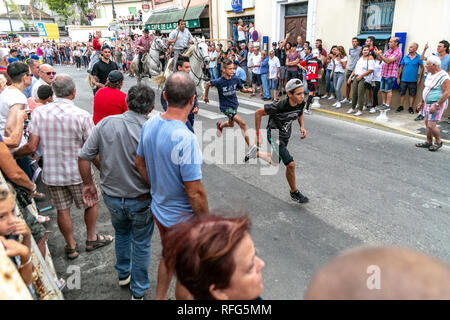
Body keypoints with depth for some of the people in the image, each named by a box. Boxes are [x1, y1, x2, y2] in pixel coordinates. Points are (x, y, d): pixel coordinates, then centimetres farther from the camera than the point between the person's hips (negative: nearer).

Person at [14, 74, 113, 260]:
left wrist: (14, 153, 10)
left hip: (51, 173, 3)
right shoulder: (82, 116, -17)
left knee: (62, 210, 16)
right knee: (91, 203, 20)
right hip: (78, 172, -3)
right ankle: (91, 239, 35)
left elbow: (32, 147, -9)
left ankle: (71, 247, 31)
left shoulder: (39, 112, -8)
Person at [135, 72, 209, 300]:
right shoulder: (185, 138, -31)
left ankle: (160, 297, 51)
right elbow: (195, 193, -27)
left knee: (168, 257, 31)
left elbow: (140, 164, 7)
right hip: (183, 218, -8)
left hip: (158, 210, 8)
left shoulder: (150, 125, -7)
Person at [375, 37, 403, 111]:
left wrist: (380, 54, -22)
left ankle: (387, 105, 3)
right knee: (382, 90, 11)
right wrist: (377, 54, -2)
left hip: (390, 75, -8)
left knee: (388, 90, -3)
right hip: (384, 73, 8)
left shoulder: (398, 52, -12)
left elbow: (388, 61, -22)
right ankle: (384, 103, 20)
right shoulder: (389, 50, 13)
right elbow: (381, 59, 15)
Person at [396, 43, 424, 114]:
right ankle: (401, 106, 17)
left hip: (413, 80, -2)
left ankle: (410, 108, 13)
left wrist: (420, 78, -7)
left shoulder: (419, 57, -4)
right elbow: (401, 67, 9)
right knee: (402, 93, 6)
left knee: (412, 94, 5)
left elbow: (422, 68, -1)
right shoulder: (405, 57, 3)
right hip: (404, 79, 2)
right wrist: (398, 77, 5)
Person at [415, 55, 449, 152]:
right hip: (428, 103, 9)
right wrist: (422, 102, 21)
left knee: (431, 125, -10)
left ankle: (438, 142, 10)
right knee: (427, 123, 13)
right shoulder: (430, 74, 10)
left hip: (437, 104, -9)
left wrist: (436, 105, -26)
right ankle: (428, 142, 25)